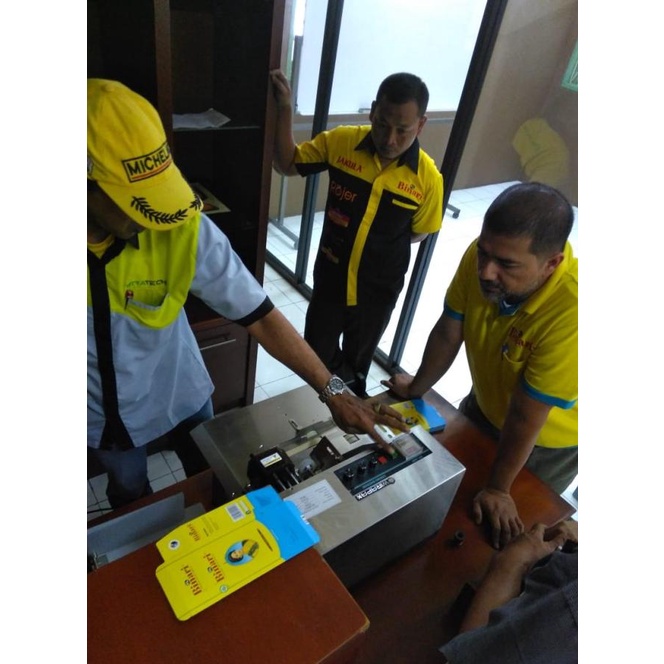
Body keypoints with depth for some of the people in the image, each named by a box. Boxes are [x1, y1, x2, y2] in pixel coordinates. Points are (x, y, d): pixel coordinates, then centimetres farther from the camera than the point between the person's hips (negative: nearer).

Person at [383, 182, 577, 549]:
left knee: (507, 532, 18)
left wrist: (498, 490, -16)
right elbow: (447, 334, -12)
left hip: (549, 439, -4)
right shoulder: (486, 255, -27)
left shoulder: (572, 311, -41)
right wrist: (415, 388, 2)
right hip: (486, 405, 5)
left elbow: (526, 418, -31)